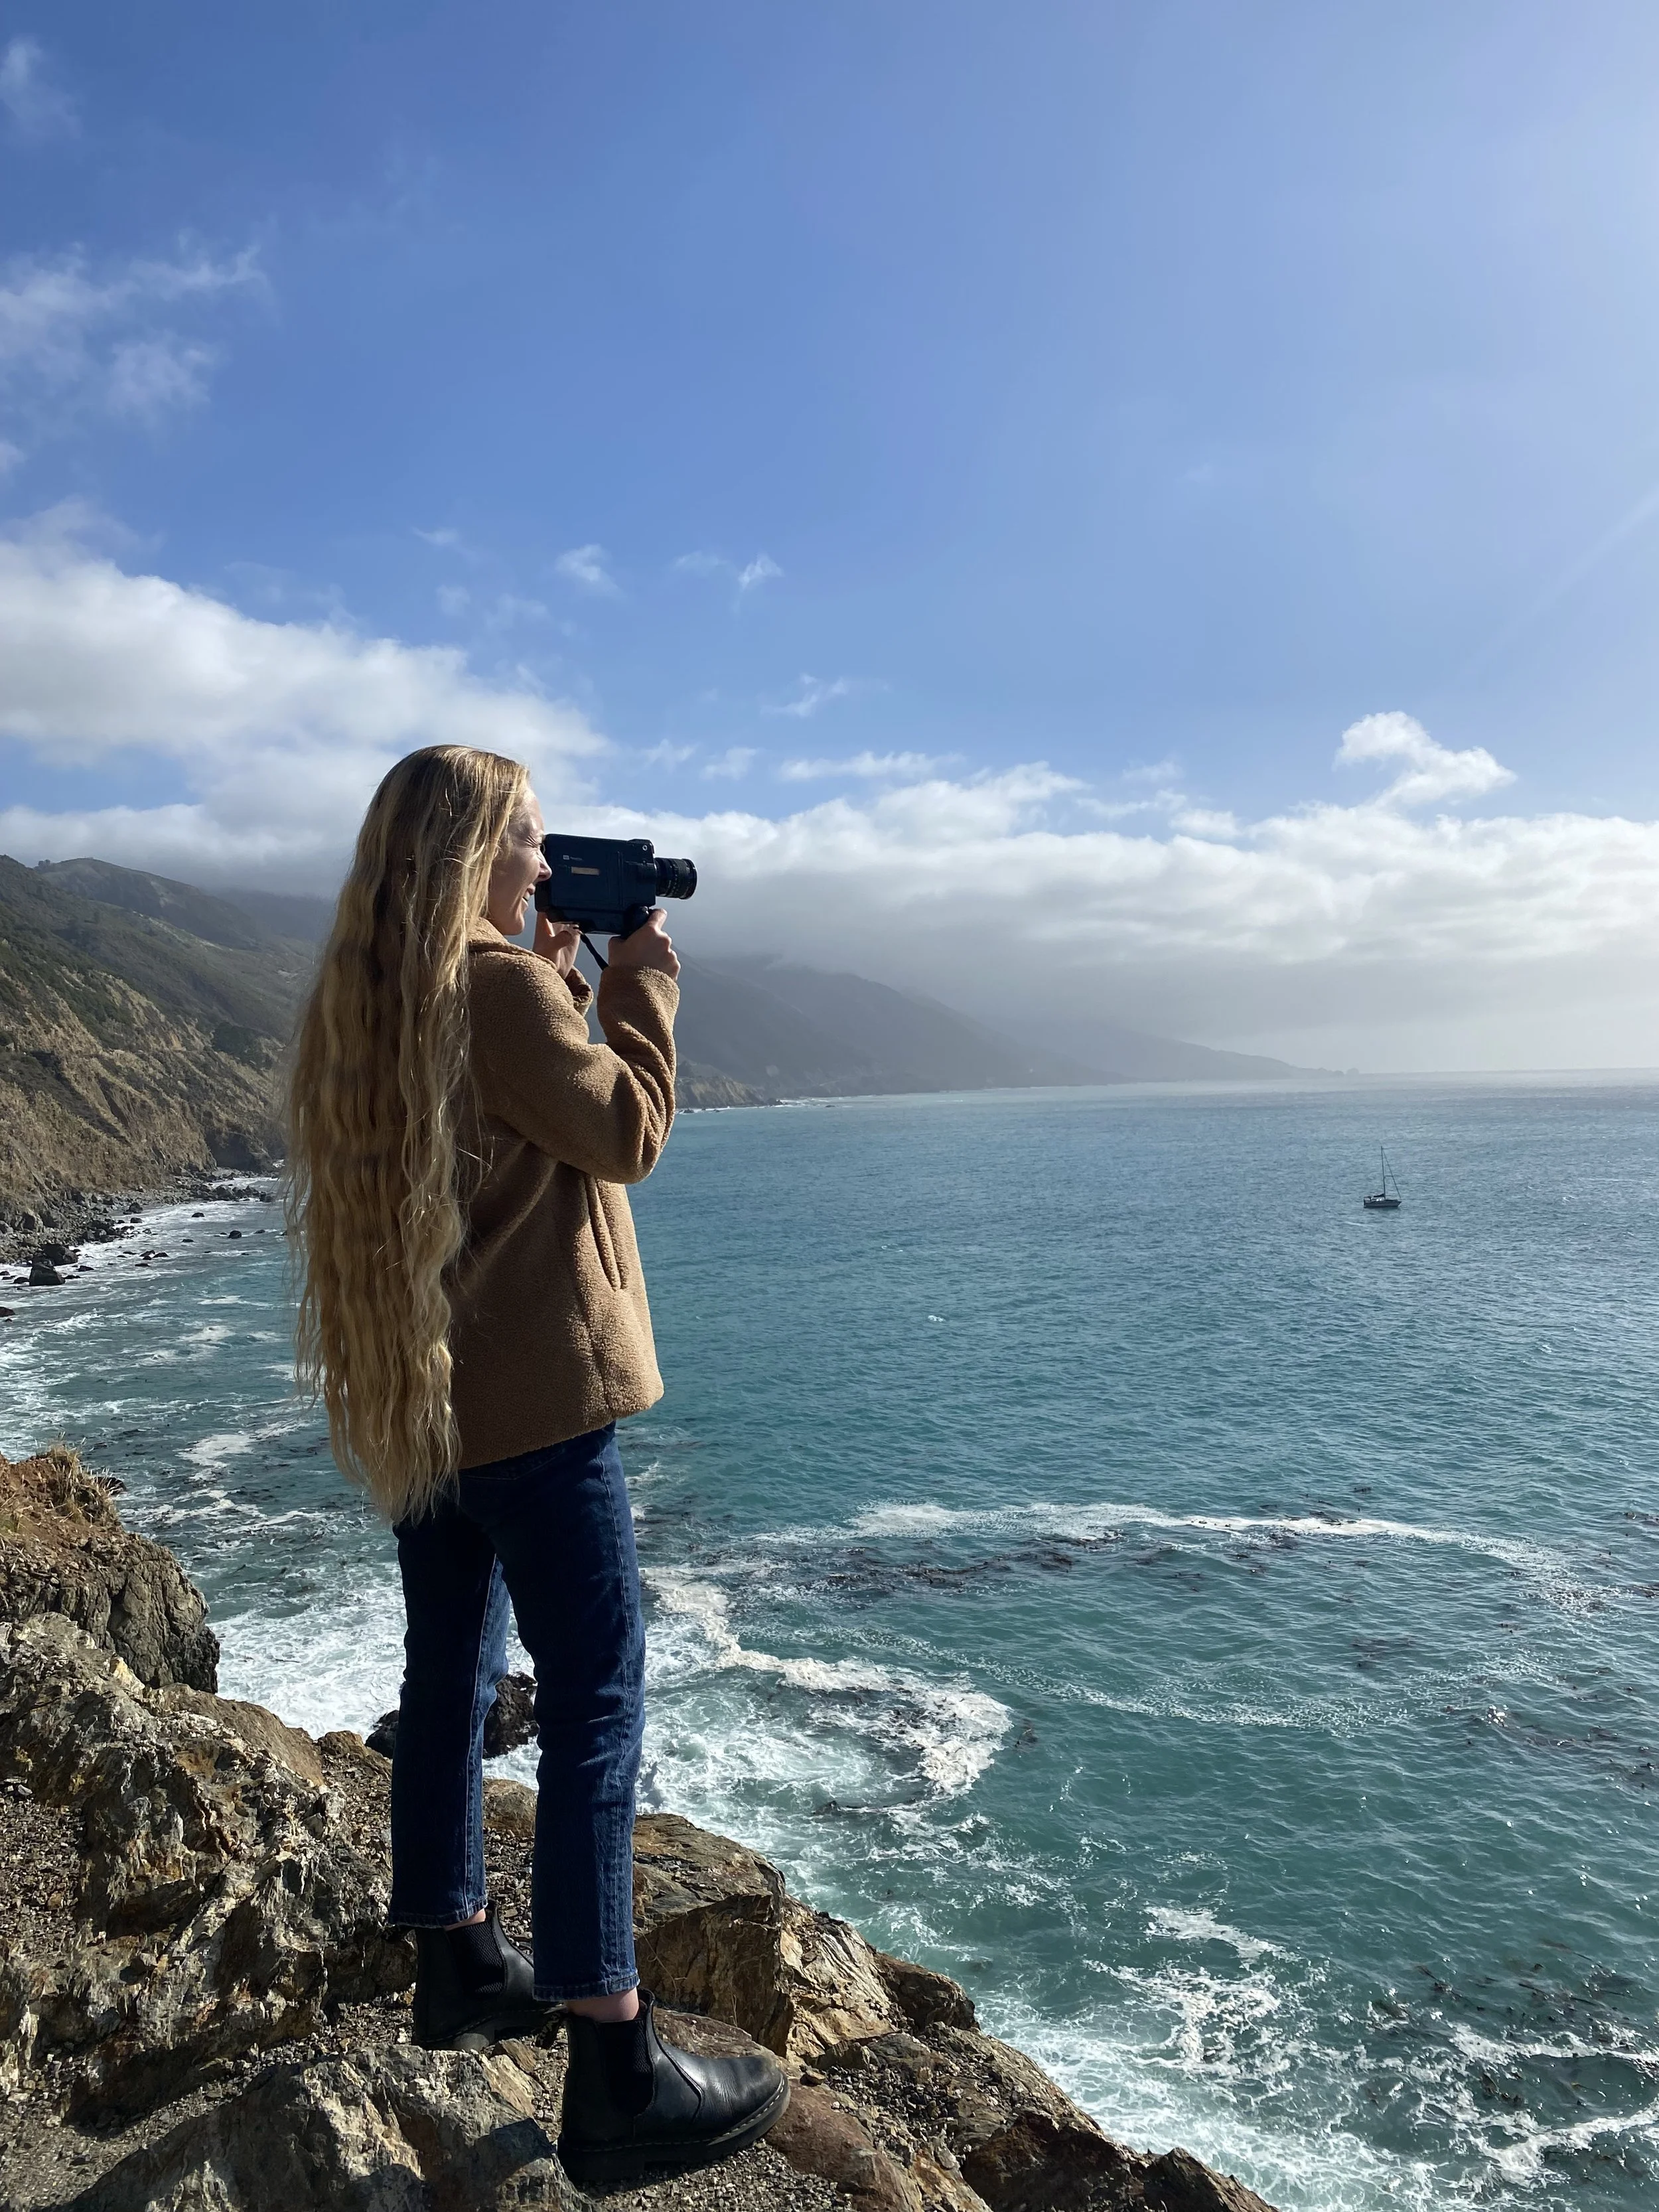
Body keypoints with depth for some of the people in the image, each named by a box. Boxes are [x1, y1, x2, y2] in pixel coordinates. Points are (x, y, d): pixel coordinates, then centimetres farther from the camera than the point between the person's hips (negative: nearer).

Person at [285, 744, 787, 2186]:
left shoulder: (366, 997, 11)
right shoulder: (500, 987, -16)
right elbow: (625, 1134, -15)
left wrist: (555, 971, 13)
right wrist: (640, 980, -4)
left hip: (413, 1398, 9)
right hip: (531, 1396, -9)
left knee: (450, 1678, 19)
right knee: (596, 1713, -3)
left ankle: (459, 1968, 35)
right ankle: (617, 2075, 5)